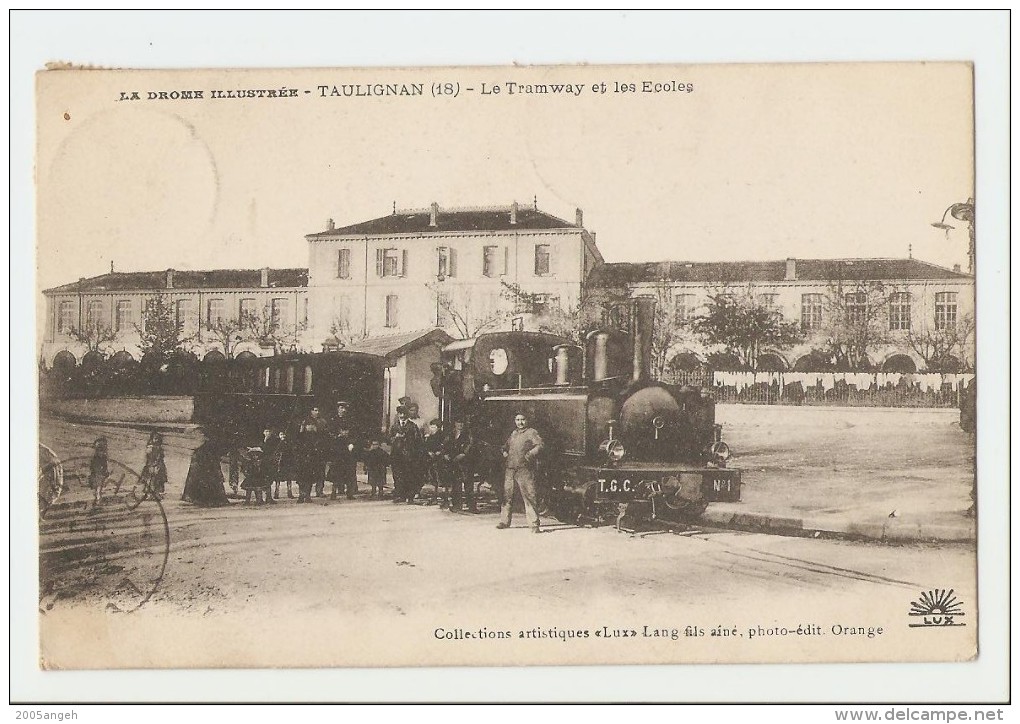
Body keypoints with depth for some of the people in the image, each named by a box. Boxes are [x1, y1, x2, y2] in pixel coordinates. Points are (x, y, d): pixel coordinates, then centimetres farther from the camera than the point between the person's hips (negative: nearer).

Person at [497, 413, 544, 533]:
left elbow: (540, 445, -11)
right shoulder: (513, 434, 21)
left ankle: (534, 524, -10)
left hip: (524, 469, -7)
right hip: (510, 469, 7)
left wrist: (530, 454, -22)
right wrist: (505, 452, 15)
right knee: (507, 495, 9)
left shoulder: (531, 432, 1)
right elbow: (506, 446, 36)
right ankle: (505, 521, 20)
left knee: (528, 495, -10)